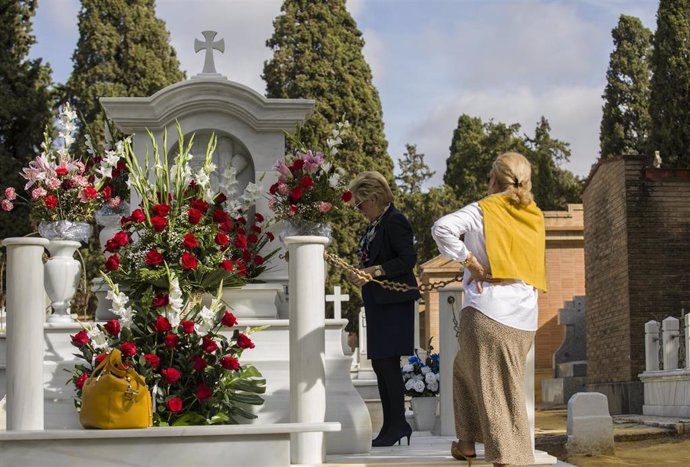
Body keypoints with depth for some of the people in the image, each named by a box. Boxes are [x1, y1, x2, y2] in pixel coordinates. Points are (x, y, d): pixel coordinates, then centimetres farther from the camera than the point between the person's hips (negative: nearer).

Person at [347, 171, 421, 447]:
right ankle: (391, 426, 15)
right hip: (377, 303, 10)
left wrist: (374, 271, -22)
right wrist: (359, 274, 2)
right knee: (380, 365, 10)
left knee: (387, 363, -8)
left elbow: (408, 258, -20)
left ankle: (398, 424, -1)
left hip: (393, 302, -10)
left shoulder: (395, 221, -12)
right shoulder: (374, 225, 16)